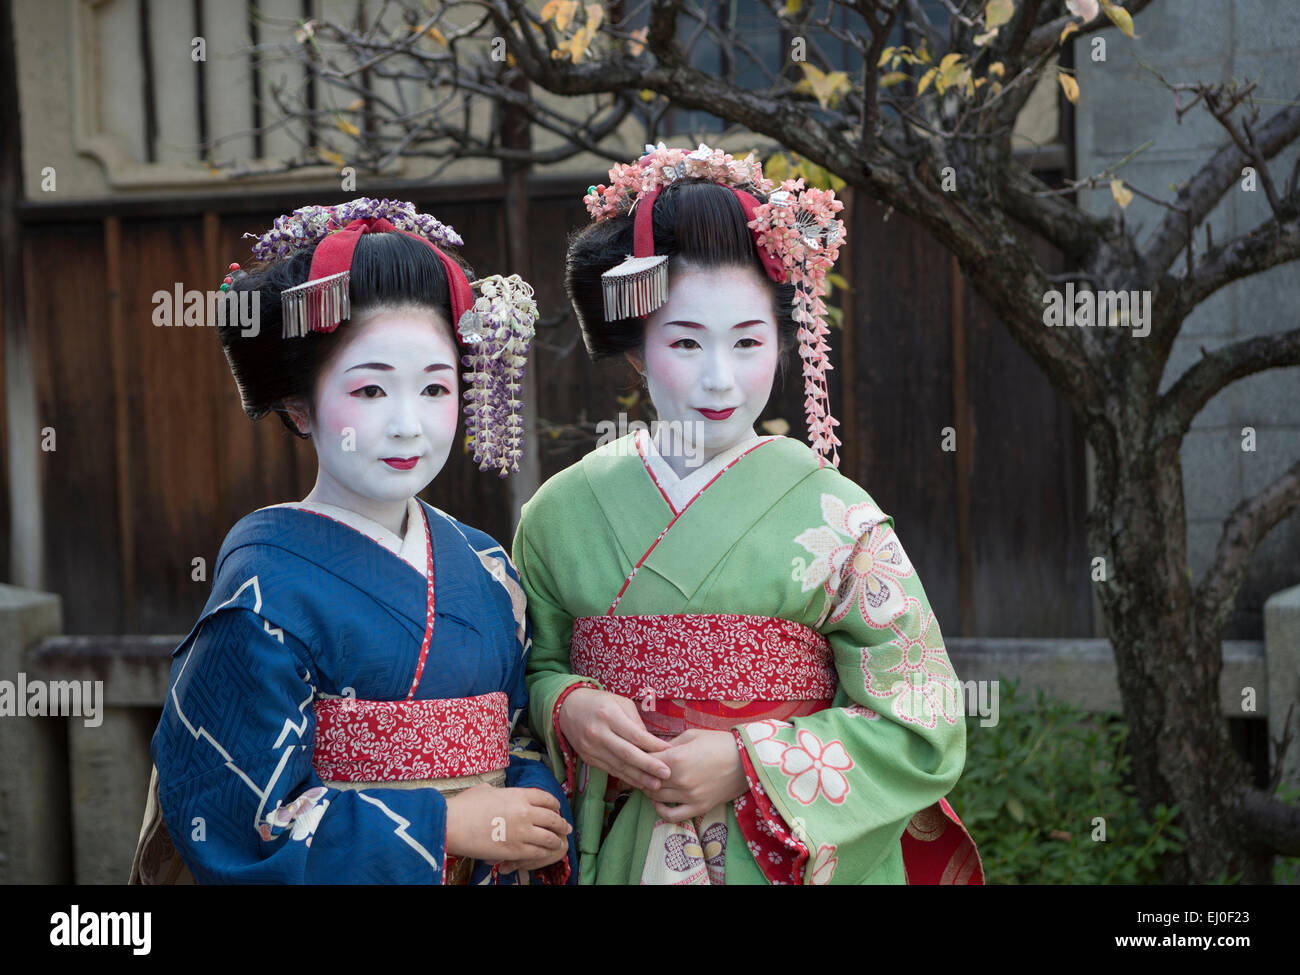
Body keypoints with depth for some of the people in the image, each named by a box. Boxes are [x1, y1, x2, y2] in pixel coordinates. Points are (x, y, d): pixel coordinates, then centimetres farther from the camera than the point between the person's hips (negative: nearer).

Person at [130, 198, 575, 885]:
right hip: (349, 877, -5)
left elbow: (523, 743, 8)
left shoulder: (485, 569, -1)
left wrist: (539, 820, -13)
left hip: (486, 866, 5)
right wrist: (444, 826, -19)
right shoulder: (271, 593, -18)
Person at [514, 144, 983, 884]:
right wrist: (567, 708, -12)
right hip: (618, 854, 2)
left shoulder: (837, 520, -10)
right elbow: (530, 667, 9)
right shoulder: (563, 513, -3)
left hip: (792, 858, -2)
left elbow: (925, 734, -10)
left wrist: (745, 764, -18)